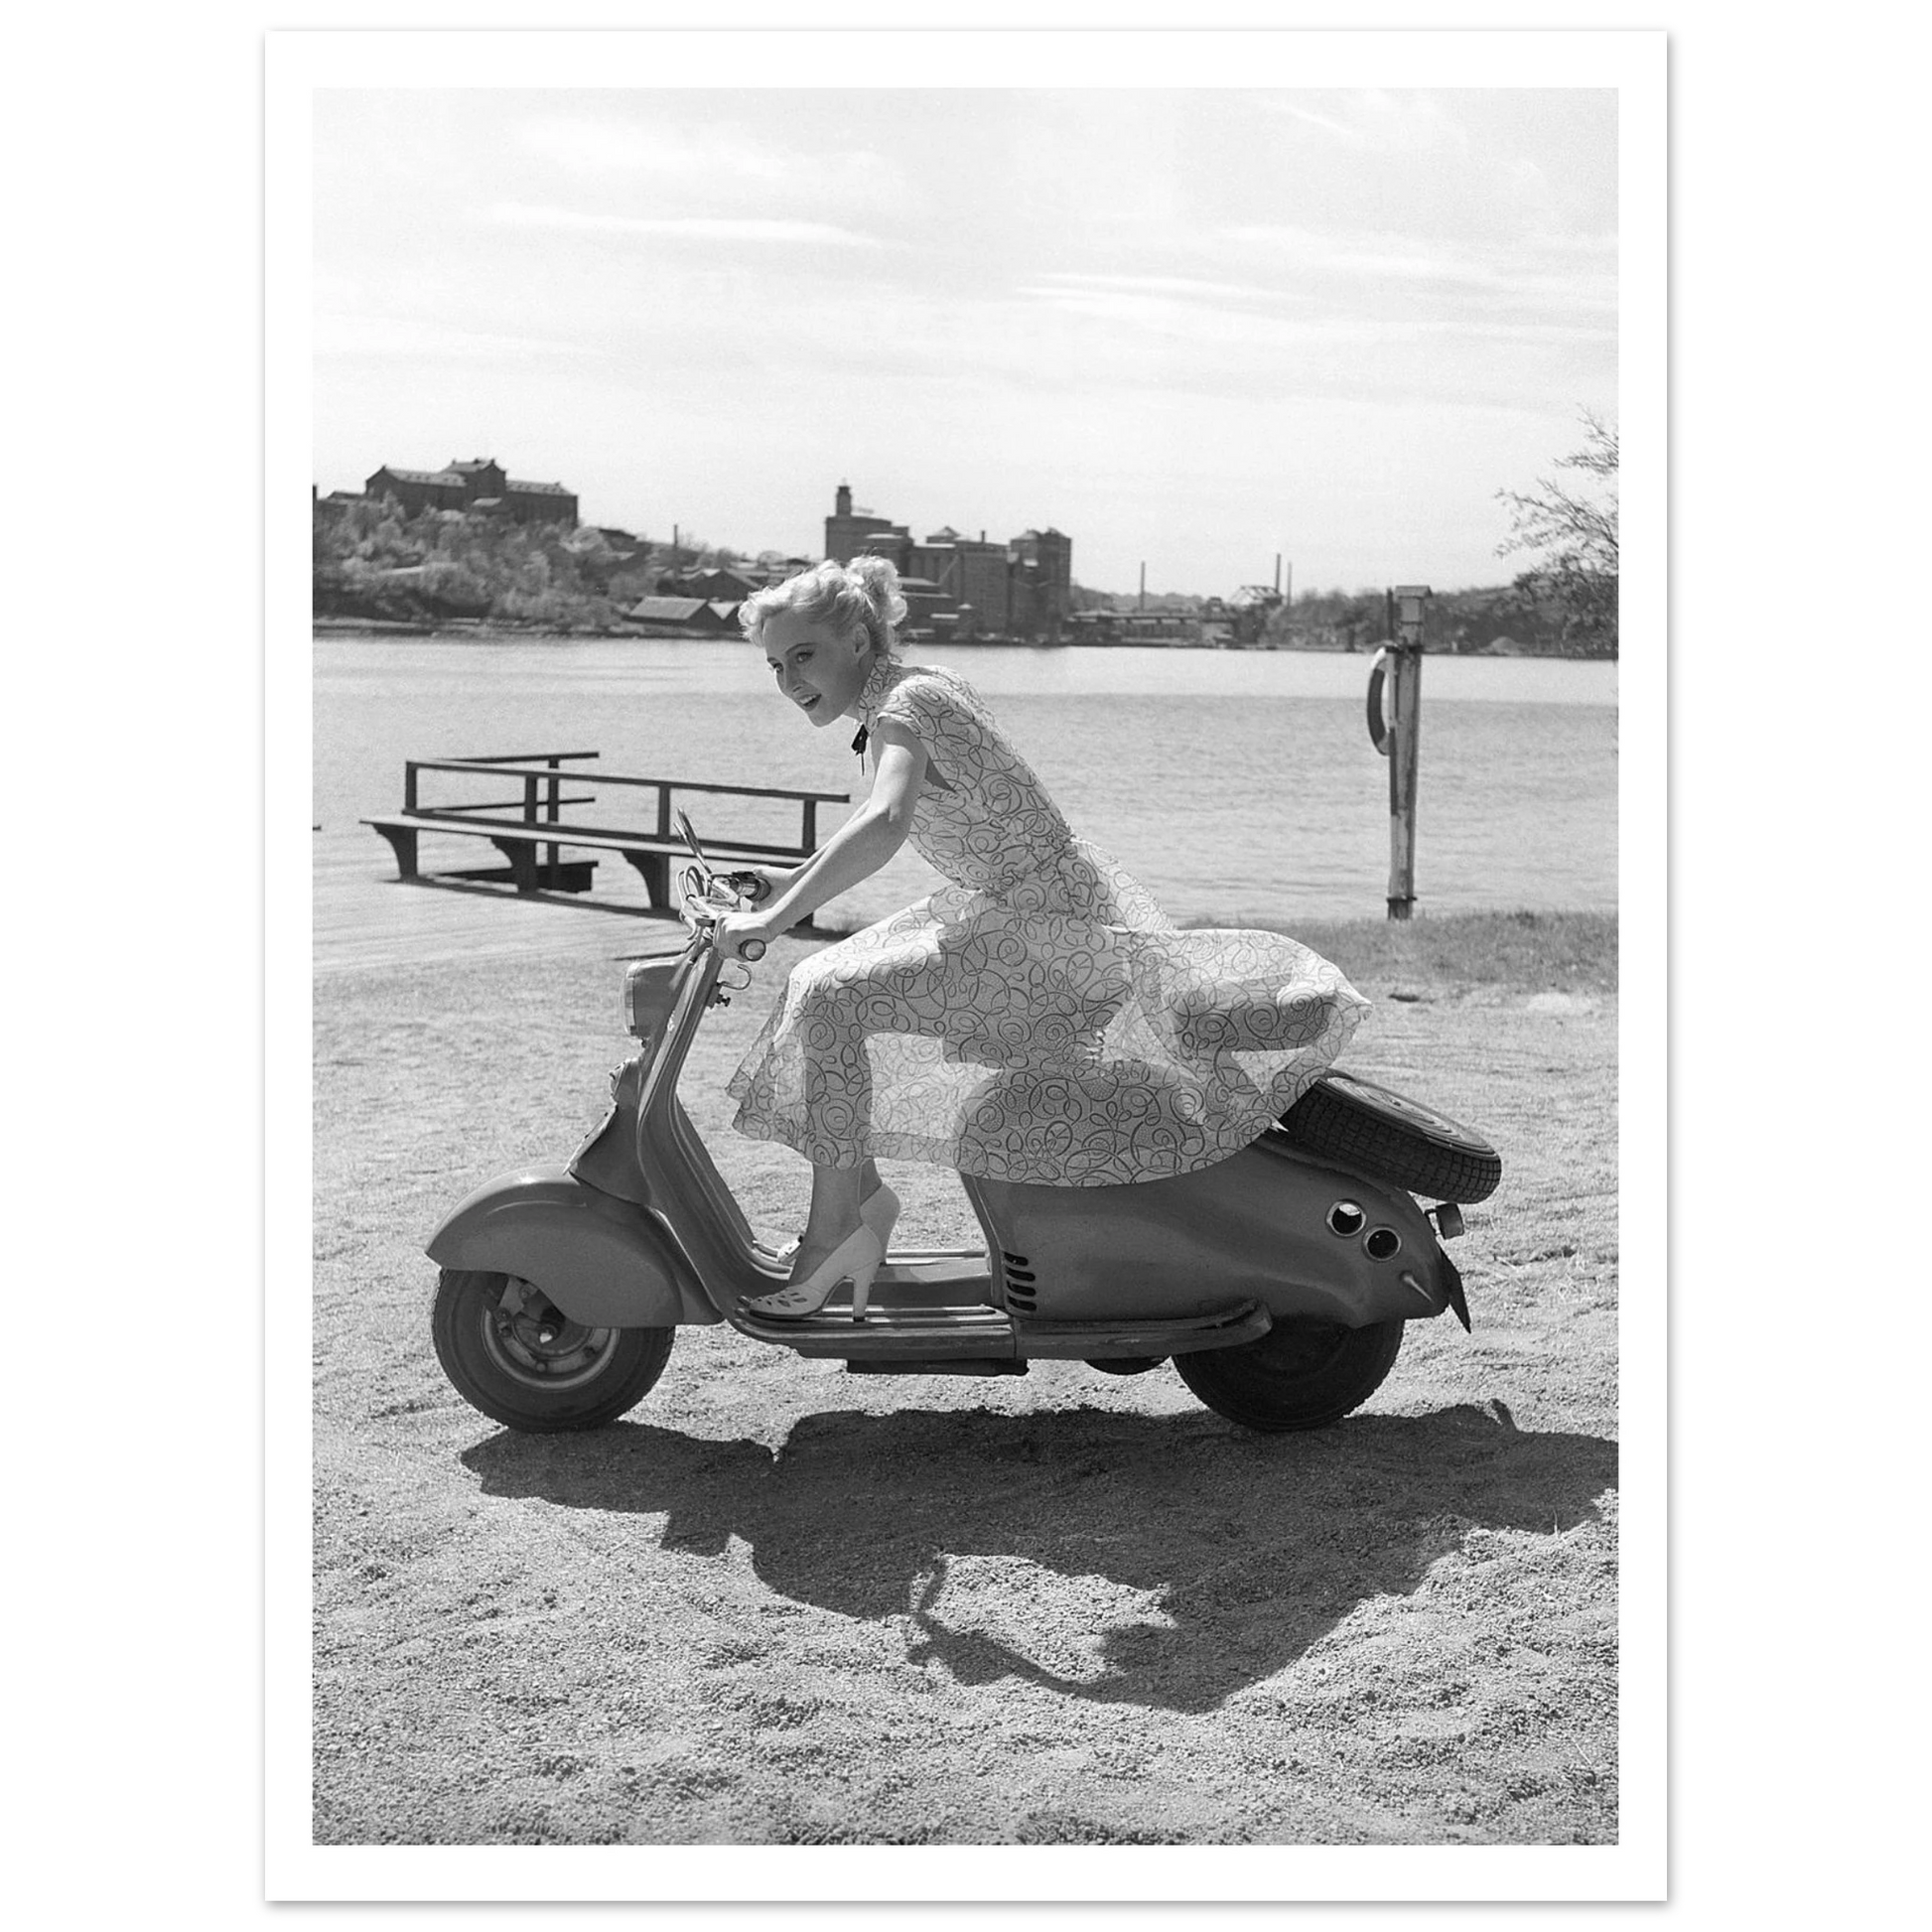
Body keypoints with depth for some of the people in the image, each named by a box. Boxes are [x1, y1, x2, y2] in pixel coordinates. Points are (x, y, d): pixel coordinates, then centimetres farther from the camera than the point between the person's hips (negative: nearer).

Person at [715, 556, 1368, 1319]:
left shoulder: (900, 709, -19)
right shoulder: (924, 684, 10)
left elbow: (883, 827, -39)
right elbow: (879, 826, 26)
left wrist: (773, 918, -35)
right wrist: (793, 880, 21)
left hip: (1047, 928, -10)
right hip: (1057, 900, 10)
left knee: (830, 999, -20)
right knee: (819, 986, 15)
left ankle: (834, 1228, -10)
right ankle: (863, 1195, 24)